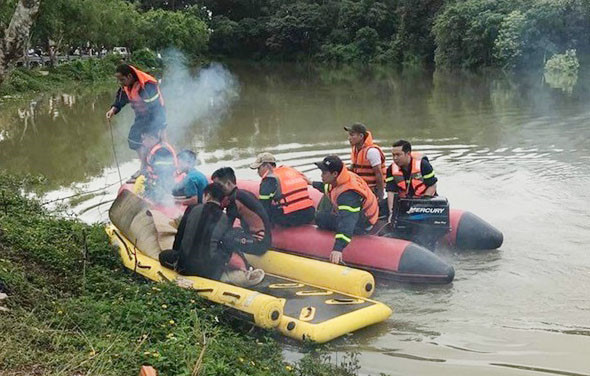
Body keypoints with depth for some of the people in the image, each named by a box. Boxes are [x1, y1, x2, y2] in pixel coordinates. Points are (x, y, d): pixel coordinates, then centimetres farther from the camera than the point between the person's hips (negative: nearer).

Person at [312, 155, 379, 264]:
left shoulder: (348, 194, -37)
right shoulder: (339, 180, -10)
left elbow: (347, 221, -49)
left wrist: (338, 248, -59)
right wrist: (312, 184, 30)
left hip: (362, 224, -10)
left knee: (320, 218, -16)